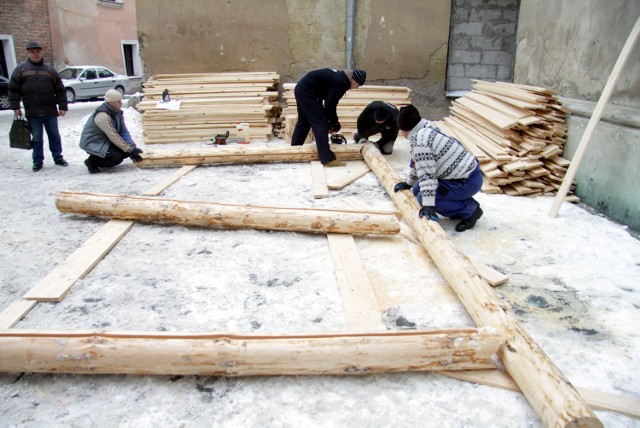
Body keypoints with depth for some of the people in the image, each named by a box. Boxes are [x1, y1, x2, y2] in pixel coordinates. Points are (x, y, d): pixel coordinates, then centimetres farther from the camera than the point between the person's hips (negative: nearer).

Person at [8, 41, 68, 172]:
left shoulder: (50, 70, 8)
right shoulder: (20, 69, 5)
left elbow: (60, 90, 7)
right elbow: (13, 90, 4)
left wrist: (62, 107, 0)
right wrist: (15, 107, -2)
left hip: (50, 111, 1)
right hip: (32, 112, -1)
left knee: (54, 136, 9)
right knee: (36, 138, 4)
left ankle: (58, 157, 21)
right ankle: (38, 161, 13)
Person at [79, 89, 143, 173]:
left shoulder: (117, 112, 0)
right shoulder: (102, 115, -27)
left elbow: (124, 131, -1)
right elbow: (113, 136, -29)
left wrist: (132, 147, -13)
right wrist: (129, 150, -27)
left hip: (106, 141, 9)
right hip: (92, 143, -9)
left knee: (127, 150, -4)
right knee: (117, 157, -27)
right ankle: (92, 161, -5)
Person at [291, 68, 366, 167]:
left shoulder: (340, 77, 12)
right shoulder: (341, 83, -18)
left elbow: (329, 101, 17)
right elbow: (330, 105, -17)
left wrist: (333, 120, 16)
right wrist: (334, 123, -2)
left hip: (302, 89, 11)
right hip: (307, 92, -11)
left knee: (304, 122, 22)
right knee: (321, 124, -9)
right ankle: (327, 159, -9)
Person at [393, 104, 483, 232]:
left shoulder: (419, 140, -23)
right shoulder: (427, 130, 7)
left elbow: (427, 174, -29)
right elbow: (418, 164, 21)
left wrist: (427, 205, -30)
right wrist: (409, 183, 31)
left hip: (468, 182, -10)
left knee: (423, 197, -17)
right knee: (418, 190, 12)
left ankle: (470, 209, -3)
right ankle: (461, 208, 15)